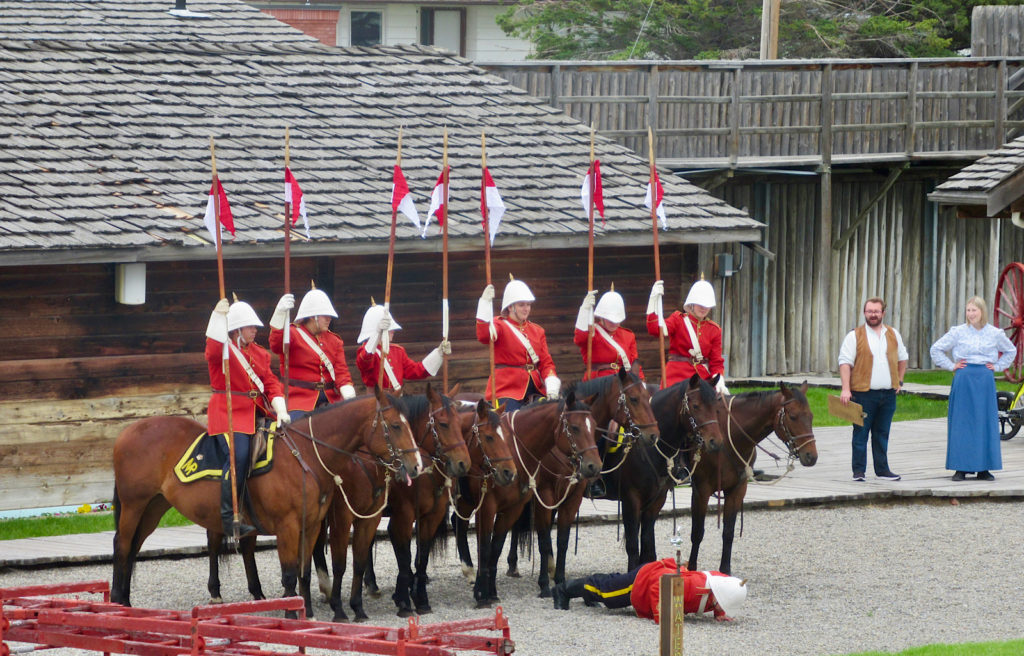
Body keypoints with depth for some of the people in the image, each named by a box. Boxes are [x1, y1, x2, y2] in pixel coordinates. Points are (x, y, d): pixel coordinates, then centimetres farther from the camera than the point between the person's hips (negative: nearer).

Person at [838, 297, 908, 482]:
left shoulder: (893, 335, 12)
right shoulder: (855, 336, -1)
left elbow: (902, 358, 25)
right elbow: (845, 362, -6)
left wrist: (899, 381, 16)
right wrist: (845, 389, -14)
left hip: (888, 394, 4)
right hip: (863, 392, -4)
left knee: (882, 434, 9)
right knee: (861, 433, -1)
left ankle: (882, 469, 15)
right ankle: (858, 471, 3)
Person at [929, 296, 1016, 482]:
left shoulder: (994, 334, 6)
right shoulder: (958, 332, 2)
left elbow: (1010, 351, 23)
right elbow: (936, 349, 10)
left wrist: (997, 366, 10)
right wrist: (951, 366, 3)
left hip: (985, 381, 1)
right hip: (963, 380, -1)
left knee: (985, 423, 1)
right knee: (961, 423, -3)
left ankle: (983, 468, 8)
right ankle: (960, 468, 1)